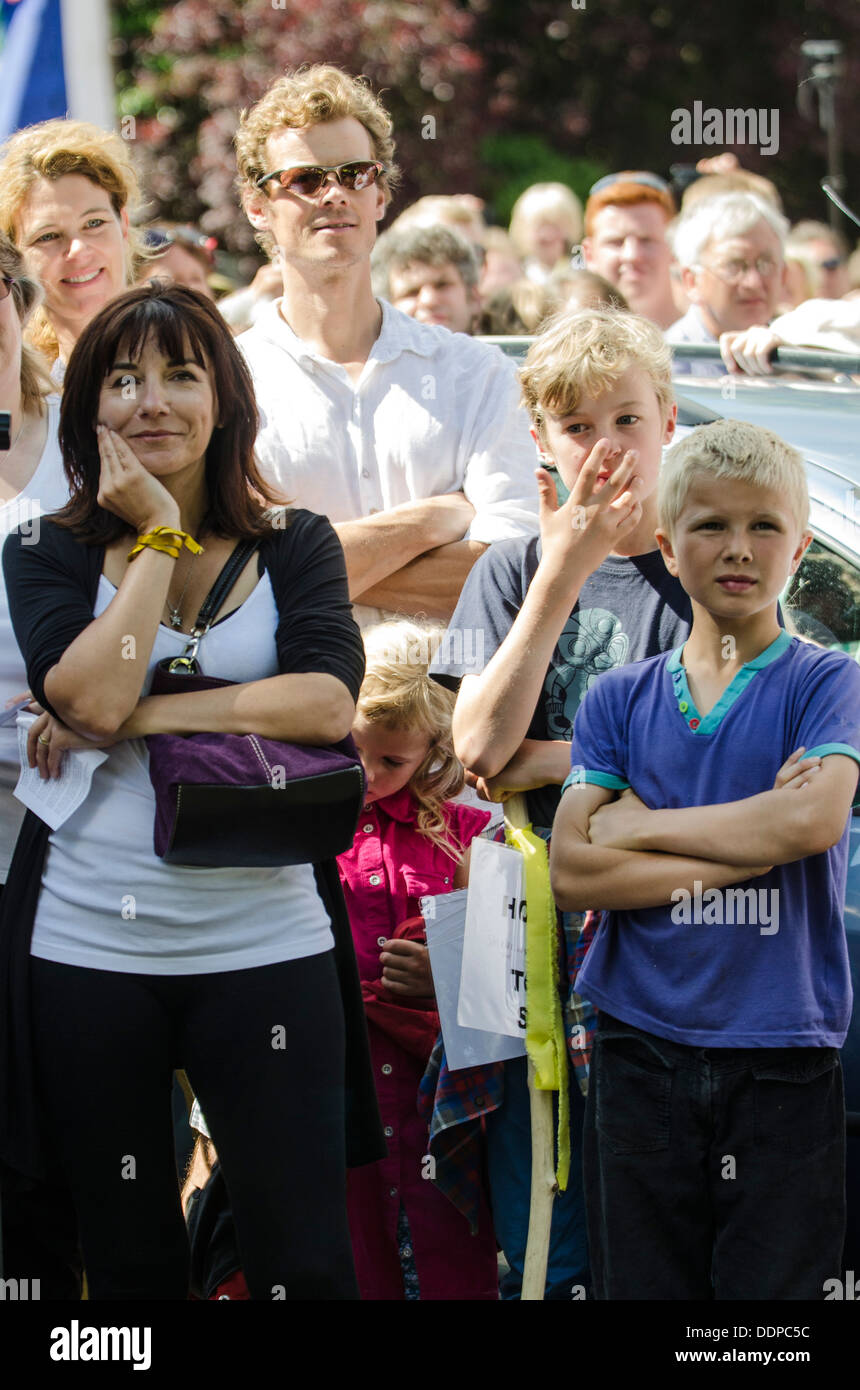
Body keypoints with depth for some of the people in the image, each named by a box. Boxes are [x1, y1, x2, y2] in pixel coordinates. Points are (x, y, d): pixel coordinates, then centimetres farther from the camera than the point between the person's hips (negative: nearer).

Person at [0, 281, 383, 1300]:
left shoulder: (295, 547, 7)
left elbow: (325, 701, -11)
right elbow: (88, 695, -13)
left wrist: (132, 719, -12)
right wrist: (155, 537, -7)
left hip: (265, 945, 0)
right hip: (89, 949, 1)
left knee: (304, 1263, -3)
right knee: (129, 1262, 9)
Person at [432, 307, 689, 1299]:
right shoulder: (513, 572, 9)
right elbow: (478, 748, -6)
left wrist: (557, 759, -7)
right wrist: (563, 575, -11)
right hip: (542, 919, 2)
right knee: (540, 1249, 2)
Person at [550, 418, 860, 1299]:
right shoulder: (620, 700, 9)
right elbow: (572, 872, -2)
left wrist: (641, 823, -6)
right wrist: (749, 845, -10)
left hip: (782, 1059, -2)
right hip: (641, 1052, 2)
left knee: (774, 1280, 0)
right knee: (641, 1283, 7)